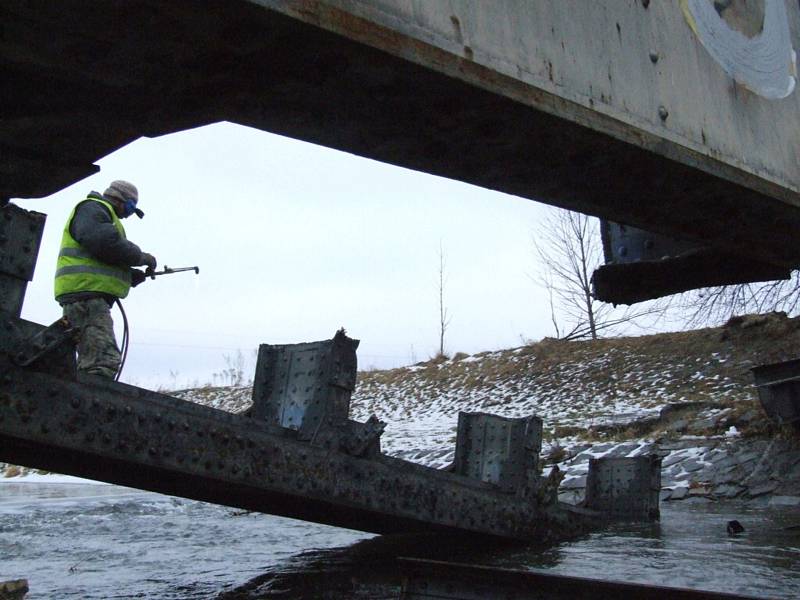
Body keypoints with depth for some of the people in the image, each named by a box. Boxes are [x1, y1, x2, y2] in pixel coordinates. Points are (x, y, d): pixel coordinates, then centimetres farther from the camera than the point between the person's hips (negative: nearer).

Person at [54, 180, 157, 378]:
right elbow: (105, 243, -18)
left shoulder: (101, 213, 33)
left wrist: (133, 275, 14)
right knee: (104, 361, -23)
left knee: (90, 362, 9)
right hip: (86, 291, -11)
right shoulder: (92, 208, 1)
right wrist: (141, 257, -7)